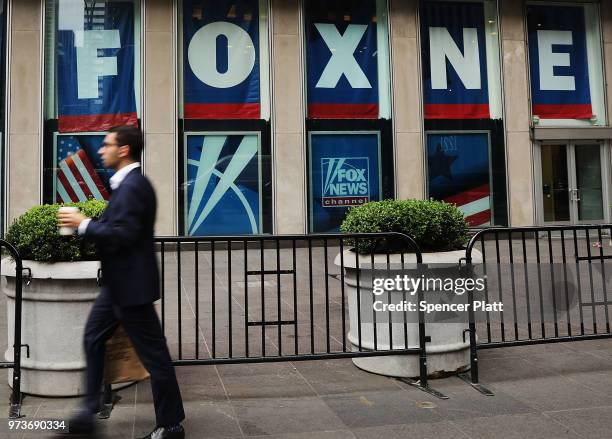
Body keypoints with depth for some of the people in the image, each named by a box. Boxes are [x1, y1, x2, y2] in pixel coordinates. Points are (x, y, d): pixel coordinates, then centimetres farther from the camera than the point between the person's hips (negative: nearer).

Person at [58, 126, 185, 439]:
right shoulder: (128, 183, 12)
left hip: (131, 284, -11)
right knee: (93, 338, 17)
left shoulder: (132, 186, -20)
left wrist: (84, 224, -17)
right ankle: (90, 411, 28)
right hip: (119, 282, 11)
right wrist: (86, 224, 10)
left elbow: (124, 234, -26)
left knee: (152, 352, 1)